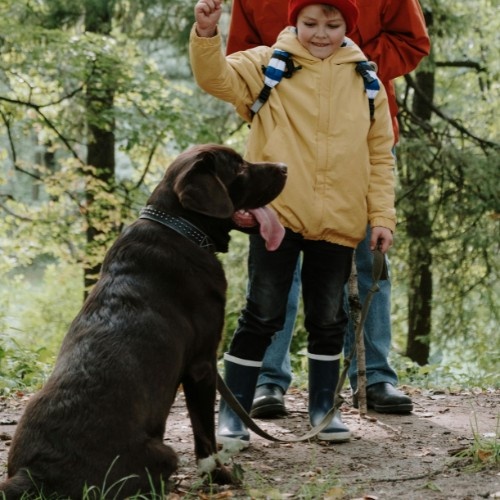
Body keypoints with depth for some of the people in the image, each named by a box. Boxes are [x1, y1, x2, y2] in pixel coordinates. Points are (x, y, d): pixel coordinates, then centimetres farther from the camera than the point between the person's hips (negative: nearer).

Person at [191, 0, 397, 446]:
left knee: (328, 319, 13)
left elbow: (380, 154, 9)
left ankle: (323, 408, 28)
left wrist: (382, 215, 3)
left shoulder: (364, 81, 8)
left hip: (339, 223, 3)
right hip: (276, 215, -2)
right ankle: (233, 415, 8)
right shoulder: (269, 66, 2)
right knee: (262, 316, -1)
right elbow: (217, 77, -13)